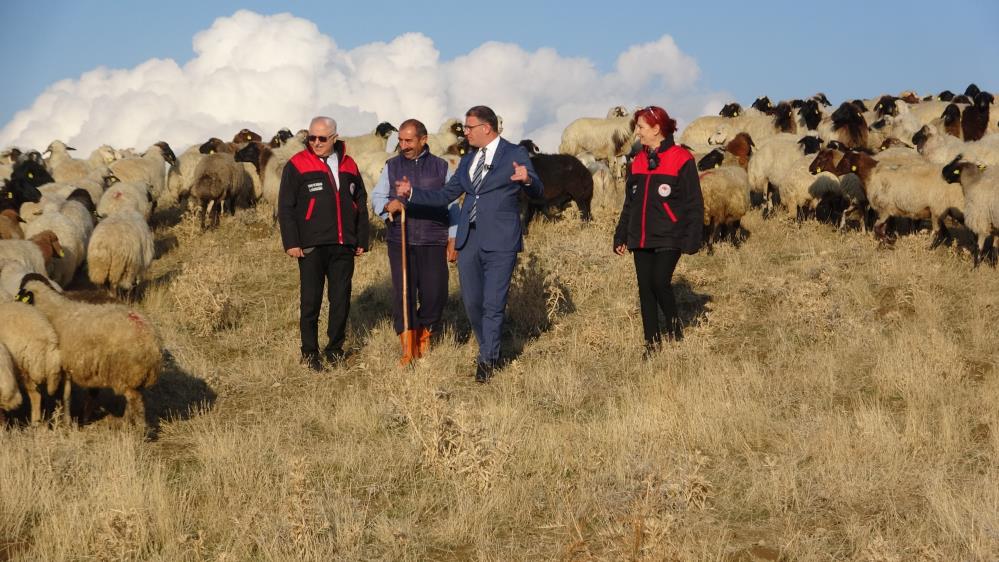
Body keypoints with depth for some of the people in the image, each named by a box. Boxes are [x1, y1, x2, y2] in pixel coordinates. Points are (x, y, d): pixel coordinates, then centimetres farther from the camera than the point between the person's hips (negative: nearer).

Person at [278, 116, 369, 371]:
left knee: (341, 300, 7)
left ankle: (335, 348, 20)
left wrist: (361, 240, 13)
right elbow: (285, 208, -3)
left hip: (344, 246, 4)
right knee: (310, 302, 1)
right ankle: (309, 353, 10)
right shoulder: (297, 166, -2)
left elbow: (361, 205, 18)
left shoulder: (348, 166, 11)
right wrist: (291, 243, -9)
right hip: (311, 247, -4)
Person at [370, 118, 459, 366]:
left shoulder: (441, 167, 9)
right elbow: (376, 197, 9)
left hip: (434, 242, 0)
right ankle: (408, 350, -1)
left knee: (435, 293, -3)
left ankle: (424, 334, 21)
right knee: (403, 294, -4)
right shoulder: (392, 166, 11)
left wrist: (453, 240, 4)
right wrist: (387, 206, -14)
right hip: (400, 242, 0)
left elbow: (452, 206, 10)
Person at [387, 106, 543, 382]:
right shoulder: (468, 160, 16)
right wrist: (411, 194, 6)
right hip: (469, 240, 6)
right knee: (472, 302, 10)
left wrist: (527, 179, -35)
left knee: (493, 304, -3)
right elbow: (444, 195, 17)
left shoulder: (515, 154, -3)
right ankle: (489, 350, 28)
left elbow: (537, 191, -13)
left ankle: (487, 360, 7)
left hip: (500, 242, -6)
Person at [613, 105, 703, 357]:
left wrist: (691, 239, -12)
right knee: (645, 289, 4)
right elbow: (629, 204, 20)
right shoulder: (638, 161, 14)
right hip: (640, 239, 6)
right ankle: (652, 342, 11)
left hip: (668, 239, -6)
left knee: (660, 282, -16)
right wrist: (621, 236, 16)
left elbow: (694, 204, -6)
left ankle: (674, 326, 9)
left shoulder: (681, 160, -6)